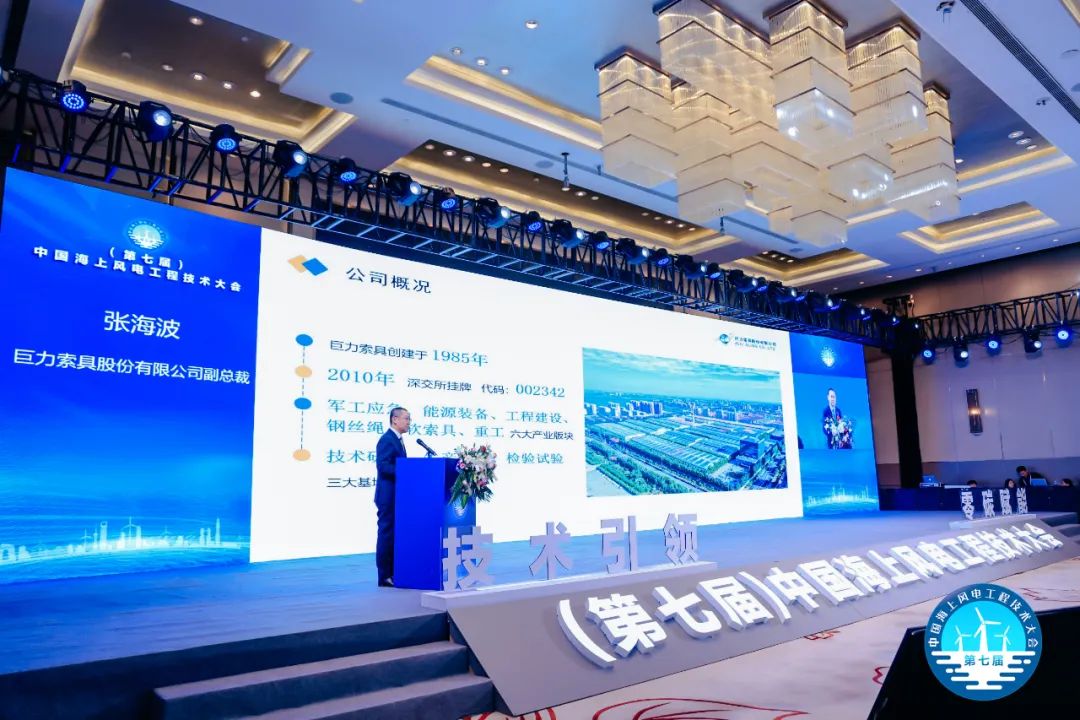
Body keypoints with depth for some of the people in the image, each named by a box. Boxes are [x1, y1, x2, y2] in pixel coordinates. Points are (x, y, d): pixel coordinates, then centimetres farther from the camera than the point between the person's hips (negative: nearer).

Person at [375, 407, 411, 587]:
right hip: (388, 496, -10)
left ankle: (392, 574, 20)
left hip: (396, 496, 10)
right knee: (387, 534, -4)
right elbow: (382, 466, -23)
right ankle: (385, 577, 2)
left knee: (394, 534, 13)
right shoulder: (387, 439, -14)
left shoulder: (397, 440, 17)